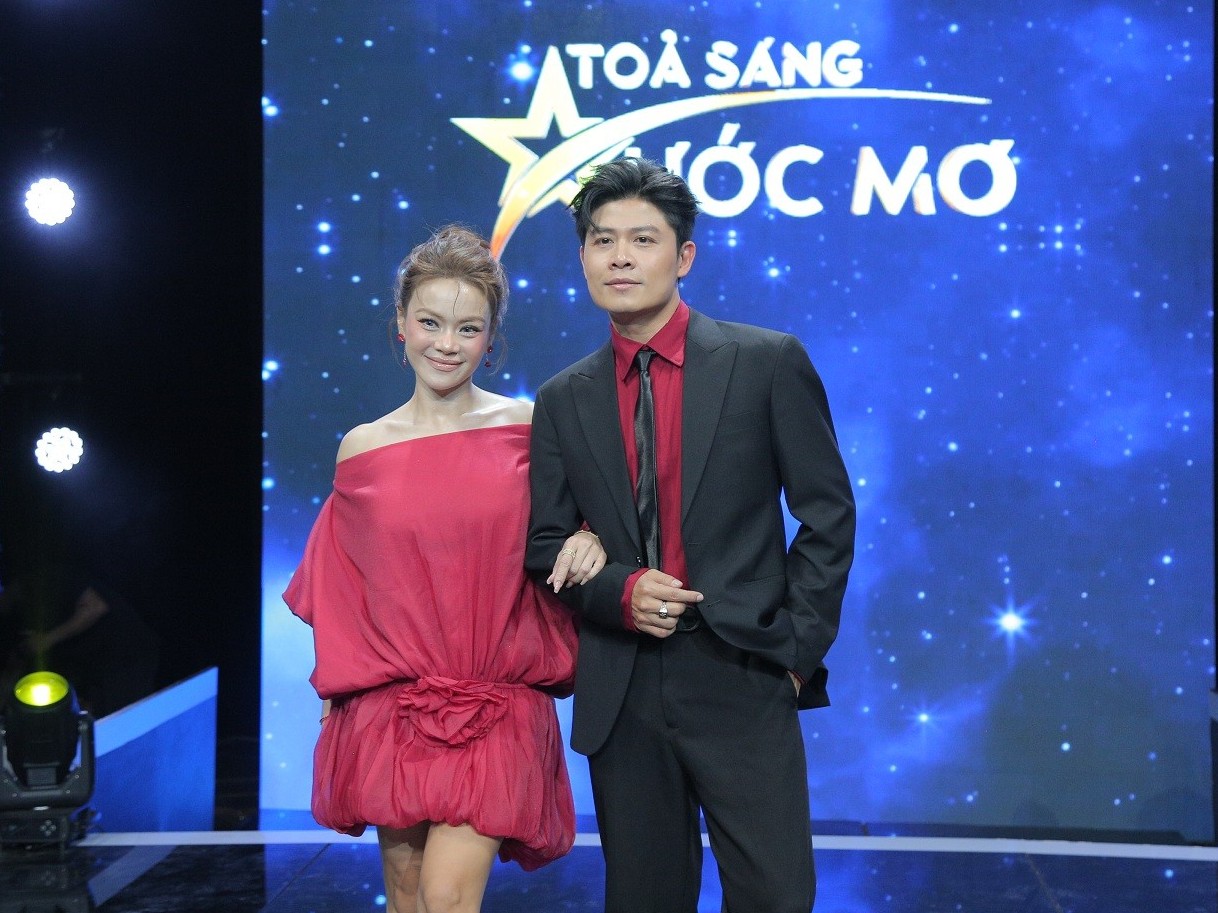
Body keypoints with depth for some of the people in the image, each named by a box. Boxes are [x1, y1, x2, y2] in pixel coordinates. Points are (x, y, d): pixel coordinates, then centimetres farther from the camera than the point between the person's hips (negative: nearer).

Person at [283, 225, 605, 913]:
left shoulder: (530, 428, -1)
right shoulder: (363, 449, 4)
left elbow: (575, 518, 10)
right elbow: (341, 601, 12)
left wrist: (590, 538, -12)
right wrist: (336, 696, 8)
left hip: (497, 709, -2)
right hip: (390, 704, 2)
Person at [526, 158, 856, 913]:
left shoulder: (767, 362, -2)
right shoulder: (565, 400, 8)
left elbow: (828, 514, 1)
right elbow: (546, 541, 11)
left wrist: (797, 645, -5)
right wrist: (618, 591, -9)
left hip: (742, 681, -3)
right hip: (620, 693, 3)